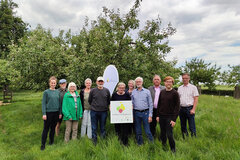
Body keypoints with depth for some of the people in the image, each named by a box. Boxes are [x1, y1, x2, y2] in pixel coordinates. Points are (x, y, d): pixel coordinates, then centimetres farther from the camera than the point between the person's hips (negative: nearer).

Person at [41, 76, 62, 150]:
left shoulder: (58, 92, 7)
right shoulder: (46, 92, -5)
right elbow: (43, 103, -6)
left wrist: (60, 113, 10)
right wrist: (44, 114, -12)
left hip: (56, 113, 4)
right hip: (48, 112, -4)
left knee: (53, 128, 14)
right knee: (46, 128, 2)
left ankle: (51, 141, 29)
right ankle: (43, 144, 13)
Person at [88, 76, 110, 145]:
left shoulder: (107, 91, 2)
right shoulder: (93, 90, -1)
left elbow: (108, 101, 12)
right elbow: (89, 100, 9)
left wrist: (106, 106, 9)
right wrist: (93, 106, 10)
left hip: (104, 112, 1)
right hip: (94, 111, 0)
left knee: (103, 127, 11)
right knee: (94, 128, 6)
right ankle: (94, 141, 18)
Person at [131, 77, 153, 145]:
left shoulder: (147, 91, 1)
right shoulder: (133, 92, 7)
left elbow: (150, 104, 0)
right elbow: (132, 104, 9)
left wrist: (150, 115, -6)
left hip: (145, 112, -2)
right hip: (136, 113, 3)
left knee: (147, 130, -2)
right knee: (138, 131, 12)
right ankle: (140, 144, 26)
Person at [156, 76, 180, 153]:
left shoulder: (175, 93, -7)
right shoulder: (162, 92, 6)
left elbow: (177, 107, -9)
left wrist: (174, 119, -13)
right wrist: (158, 115, 7)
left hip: (170, 117, -4)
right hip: (161, 116, 4)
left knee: (169, 134, -4)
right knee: (163, 133, 11)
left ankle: (173, 149, 15)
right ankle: (163, 146, 29)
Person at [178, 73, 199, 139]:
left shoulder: (193, 87, 1)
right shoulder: (179, 88, 12)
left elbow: (196, 99, -4)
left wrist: (193, 109, -13)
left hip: (189, 108, -4)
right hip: (181, 108, 4)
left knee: (192, 127, -4)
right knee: (183, 126, 11)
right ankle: (184, 139, 23)